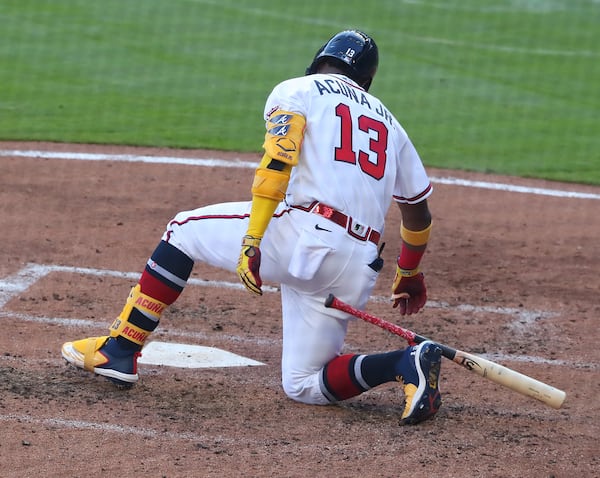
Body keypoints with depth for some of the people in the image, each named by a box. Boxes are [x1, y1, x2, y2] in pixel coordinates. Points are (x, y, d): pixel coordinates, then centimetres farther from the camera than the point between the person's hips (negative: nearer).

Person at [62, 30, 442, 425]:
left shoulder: (297, 90, 11)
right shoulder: (389, 122, 28)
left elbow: (279, 159, -9)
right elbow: (419, 211, 31)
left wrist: (253, 240, -16)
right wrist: (408, 275, 47)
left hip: (304, 236, -5)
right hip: (359, 271, 5)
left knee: (184, 231, 17)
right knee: (303, 386, 15)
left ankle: (119, 350, 10)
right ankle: (407, 362, -9)